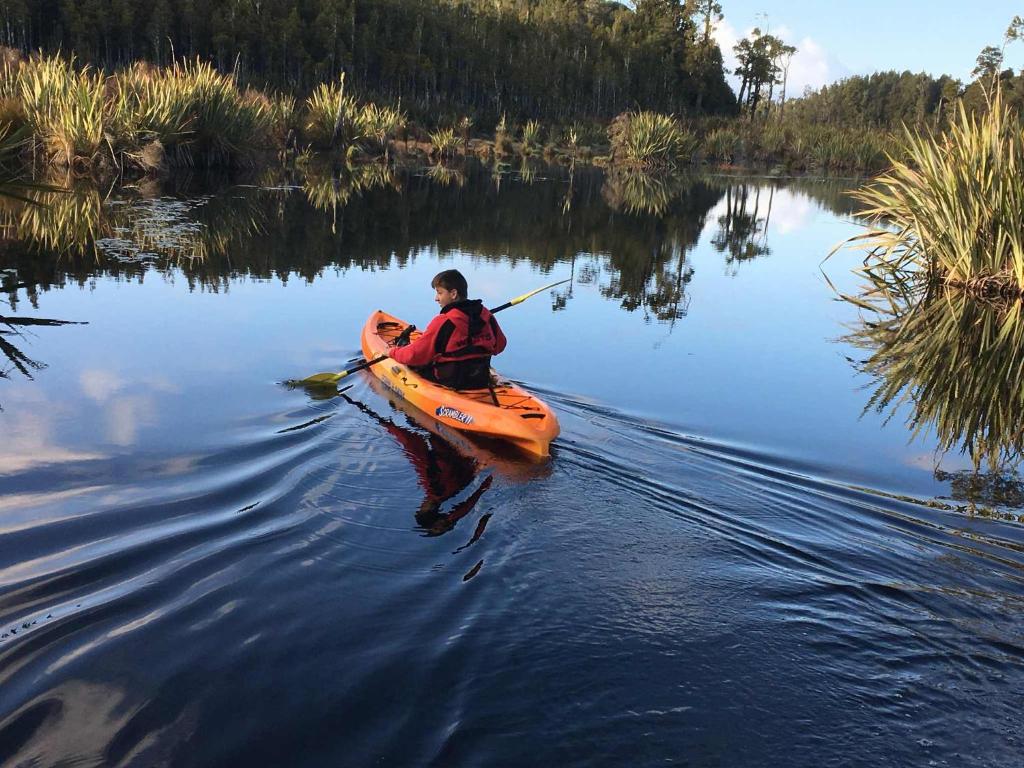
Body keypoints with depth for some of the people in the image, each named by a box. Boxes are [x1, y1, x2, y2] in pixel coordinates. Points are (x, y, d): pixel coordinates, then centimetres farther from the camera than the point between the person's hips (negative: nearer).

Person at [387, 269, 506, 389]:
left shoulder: (443, 322, -18)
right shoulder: (486, 316, -3)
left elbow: (415, 355, -13)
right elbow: (499, 345, 13)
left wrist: (392, 352, 6)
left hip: (450, 383, -6)